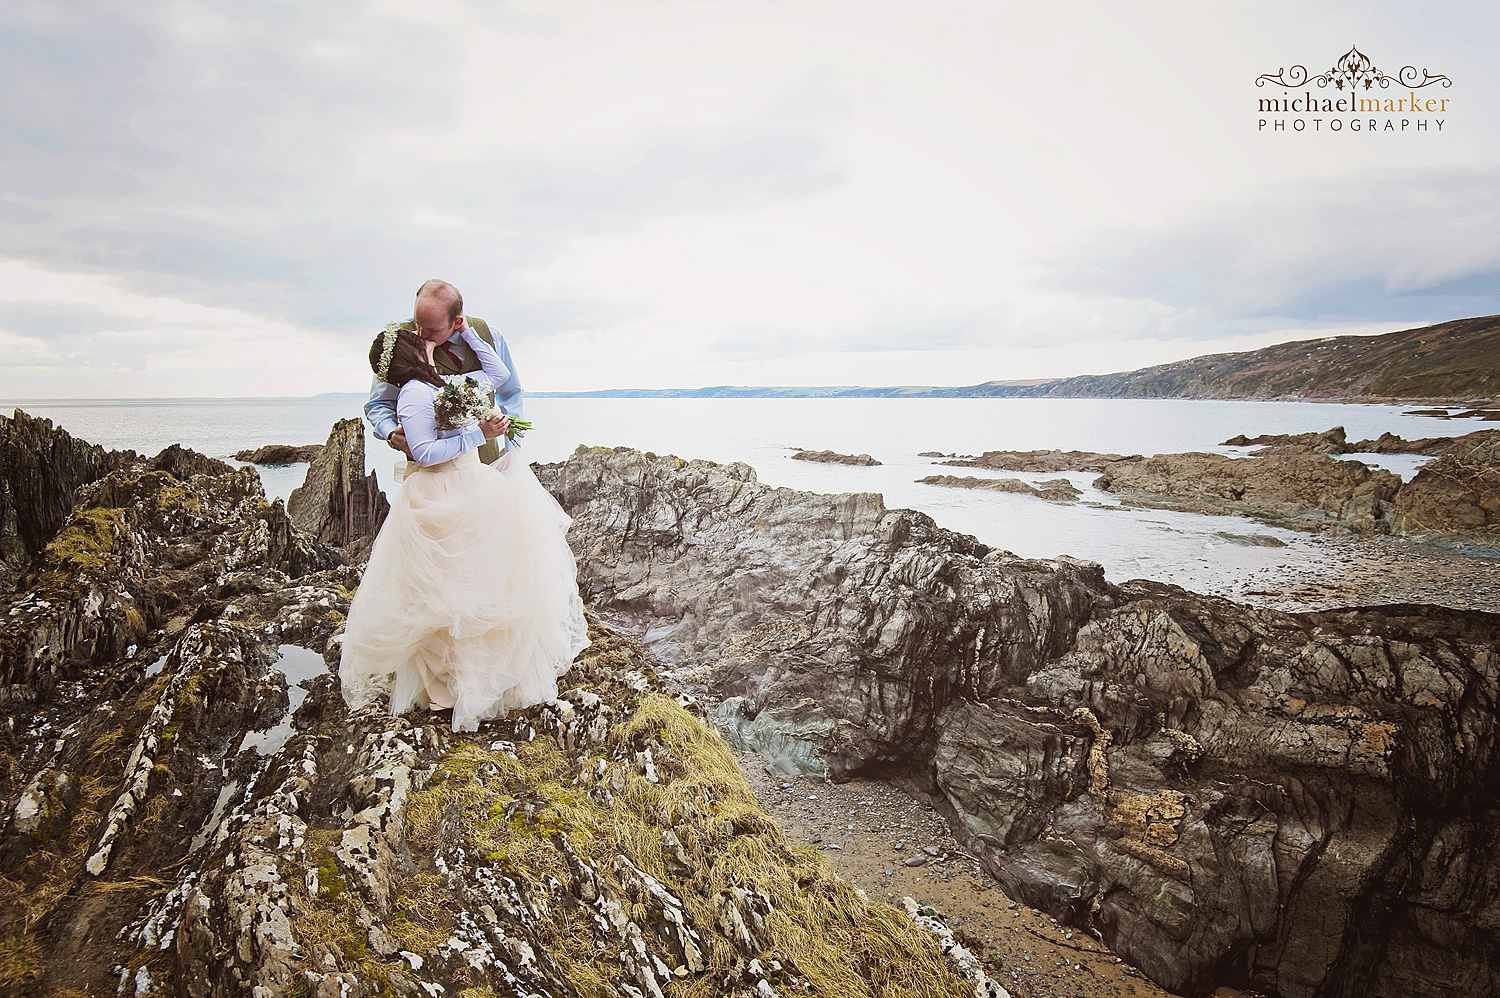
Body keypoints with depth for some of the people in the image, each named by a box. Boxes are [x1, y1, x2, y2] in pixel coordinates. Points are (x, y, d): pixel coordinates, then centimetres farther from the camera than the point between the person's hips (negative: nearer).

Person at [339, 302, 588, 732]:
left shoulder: (450, 383, 13)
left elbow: (499, 372, 23)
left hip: (470, 484, 9)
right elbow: (423, 452, -19)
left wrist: (466, 331, 18)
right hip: (442, 499, -9)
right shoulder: (415, 393, -12)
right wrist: (477, 435, -20)